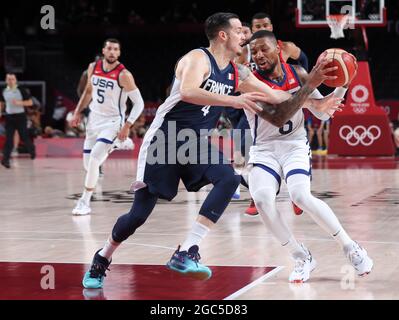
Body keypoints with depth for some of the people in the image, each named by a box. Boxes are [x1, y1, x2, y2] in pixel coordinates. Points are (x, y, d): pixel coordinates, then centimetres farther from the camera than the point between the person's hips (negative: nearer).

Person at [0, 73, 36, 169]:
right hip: (9, 117, 3)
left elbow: (30, 102, -6)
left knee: (24, 137, 4)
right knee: (9, 139, -5)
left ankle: (32, 149, 35)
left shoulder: (21, 90, -6)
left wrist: (19, 103, -19)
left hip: (20, 116, -3)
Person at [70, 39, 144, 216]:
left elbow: (139, 103, -16)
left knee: (94, 159, -21)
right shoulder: (93, 67, -1)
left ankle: (85, 202, -9)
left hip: (112, 121, -6)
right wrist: (78, 111, 10)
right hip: (94, 119, 6)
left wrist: (127, 125, -24)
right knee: (88, 163, 10)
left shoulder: (124, 75, -18)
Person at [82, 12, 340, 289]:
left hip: (197, 142, 6)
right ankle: (102, 259, 24)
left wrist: (311, 85, 2)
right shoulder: (198, 59, -14)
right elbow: (188, 92, -36)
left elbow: (279, 101, 12)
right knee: (139, 214, -4)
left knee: (229, 179, -24)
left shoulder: (239, 74, 8)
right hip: (165, 138, -6)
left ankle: (186, 253, -26)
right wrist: (233, 101, -43)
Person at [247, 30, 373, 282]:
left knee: (301, 196, -27)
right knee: (262, 199, -26)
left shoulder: (297, 73, -1)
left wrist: (342, 86, -10)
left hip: (295, 146, 0)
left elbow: (322, 113, 6)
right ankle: (302, 258, -7)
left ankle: (351, 247, -8)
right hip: (264, 149, 0)